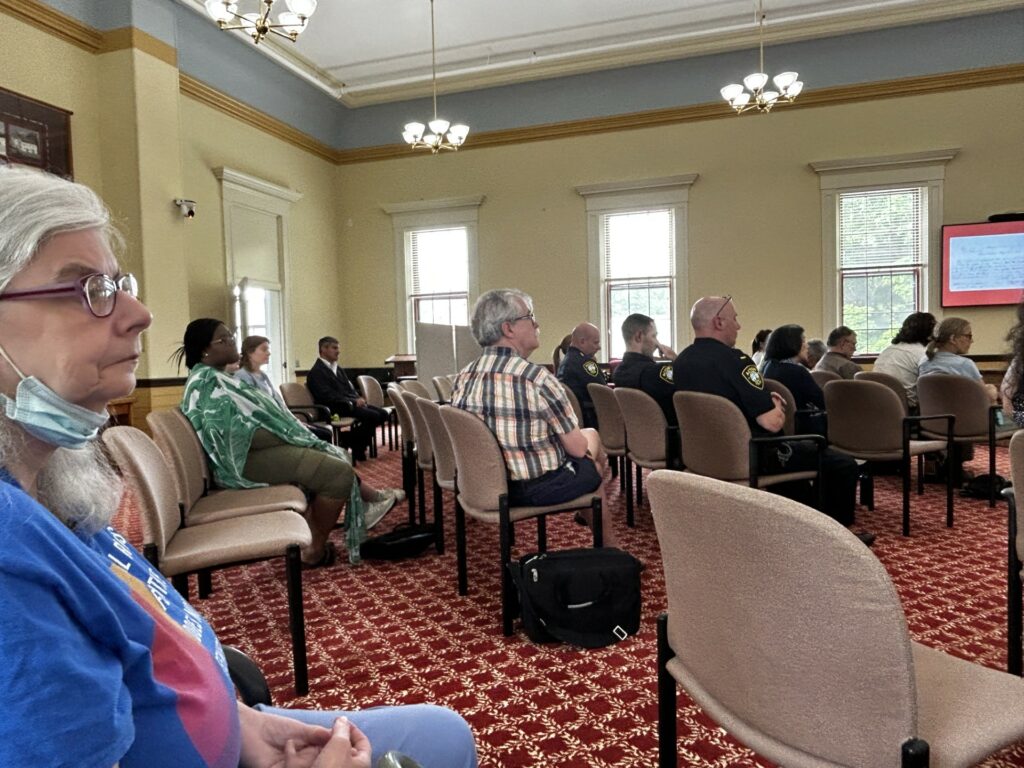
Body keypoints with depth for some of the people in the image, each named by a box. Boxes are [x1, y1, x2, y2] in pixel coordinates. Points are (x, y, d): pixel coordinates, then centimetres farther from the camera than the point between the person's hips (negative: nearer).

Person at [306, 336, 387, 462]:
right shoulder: (316, 372, -7)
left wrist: (359, 399, -3)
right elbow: (328, 396, -17)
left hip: (352, 403, 9)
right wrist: (352, 403, -21)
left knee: (383, 414, -8)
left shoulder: (339, 369, 22)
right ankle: (357, 448, -4)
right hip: (335, 409, -9)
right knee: (373, 416, -25)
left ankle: (354, 440, 7)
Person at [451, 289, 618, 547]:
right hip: (539, 489, -6)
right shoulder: (538, 379, -24)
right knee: (591, 437, 24)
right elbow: (577, 449, -16)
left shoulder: (463, 378, -5)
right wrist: (585, 441, 8)